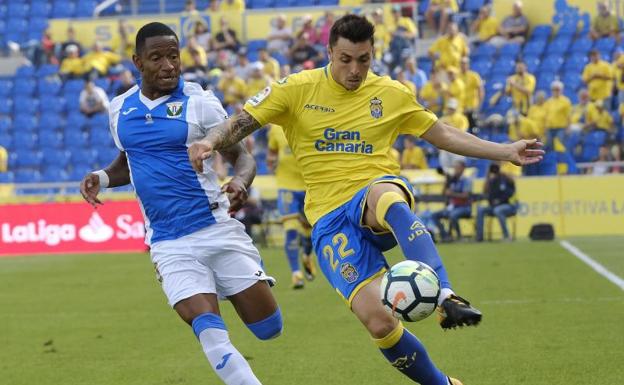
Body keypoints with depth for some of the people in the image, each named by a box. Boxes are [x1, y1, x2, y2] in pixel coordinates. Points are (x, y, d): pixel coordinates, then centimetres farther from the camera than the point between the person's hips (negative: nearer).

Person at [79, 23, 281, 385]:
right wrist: (102, 178, 5)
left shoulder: (198, 102, -4)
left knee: (269, 328, 1)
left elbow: (242, 155, -2)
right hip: (169, 243, 2)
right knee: (209, 330, -19)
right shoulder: (120, 109, 8)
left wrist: (241, 182, -24)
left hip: (217, 229, -2)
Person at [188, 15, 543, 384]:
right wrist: (210, 142, -19)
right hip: (331, 220, 0)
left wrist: (506, 151, 16)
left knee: (383, 194, -42)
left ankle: (446, 296, -53)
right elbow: (240, 125, 3)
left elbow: (443, 135, 20)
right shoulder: (297, 89, 3)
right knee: (379, 321, -20)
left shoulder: (392, 94, 10)